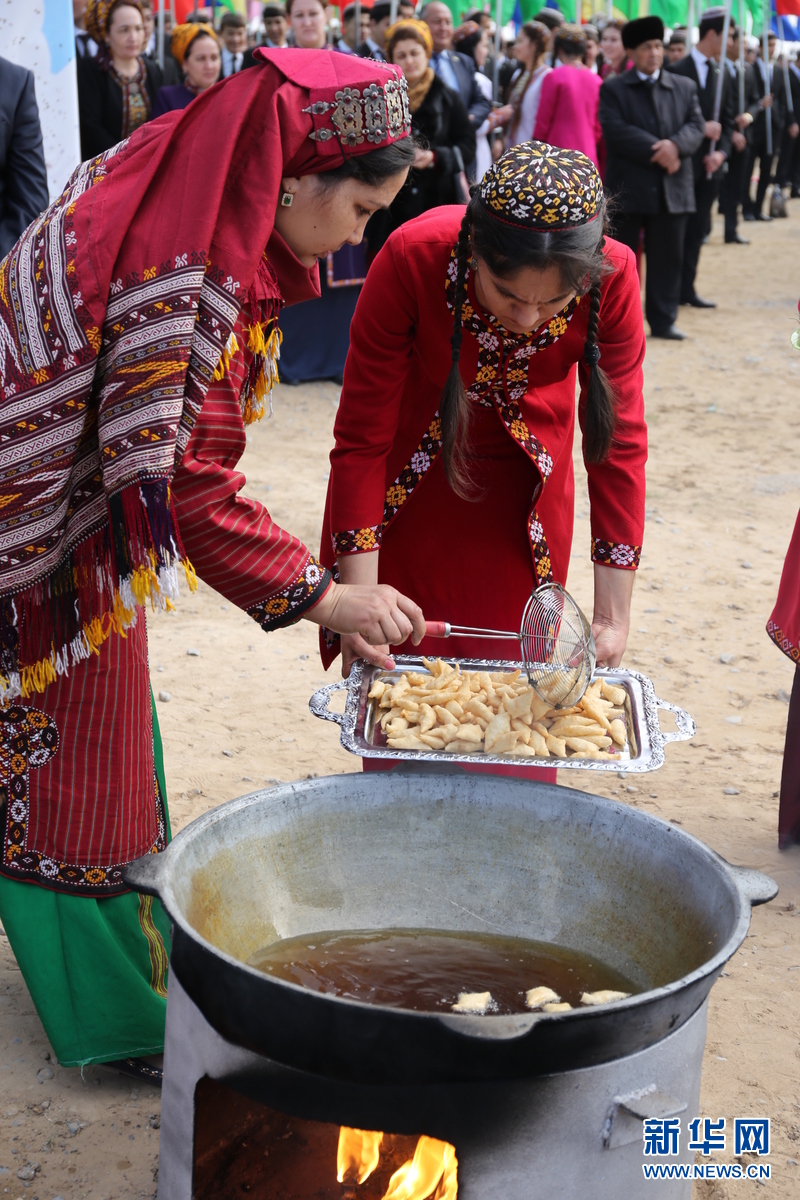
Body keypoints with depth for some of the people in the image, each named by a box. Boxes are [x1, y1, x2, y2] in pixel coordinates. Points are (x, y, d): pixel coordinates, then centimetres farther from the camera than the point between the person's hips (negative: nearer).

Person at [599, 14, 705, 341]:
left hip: (672, 189, 3)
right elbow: (614, 130, -11)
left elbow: (696, 125, 5)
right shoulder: (613, 89, 3)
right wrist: (655, 151, -18)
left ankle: (662, 320, 13)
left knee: (667, 257, 5)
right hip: (628, 188, -3)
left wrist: (675, 145, -17)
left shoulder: (685, 87, 14)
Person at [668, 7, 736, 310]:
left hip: (710, 165, 6)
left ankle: (687, 289, 17)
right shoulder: (677, 71, -8)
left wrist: (722, 152, -7)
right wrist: (700, 128, -18)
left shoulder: (723, 75, 12)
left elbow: (727, 120, 9)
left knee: (697, 231, 9)